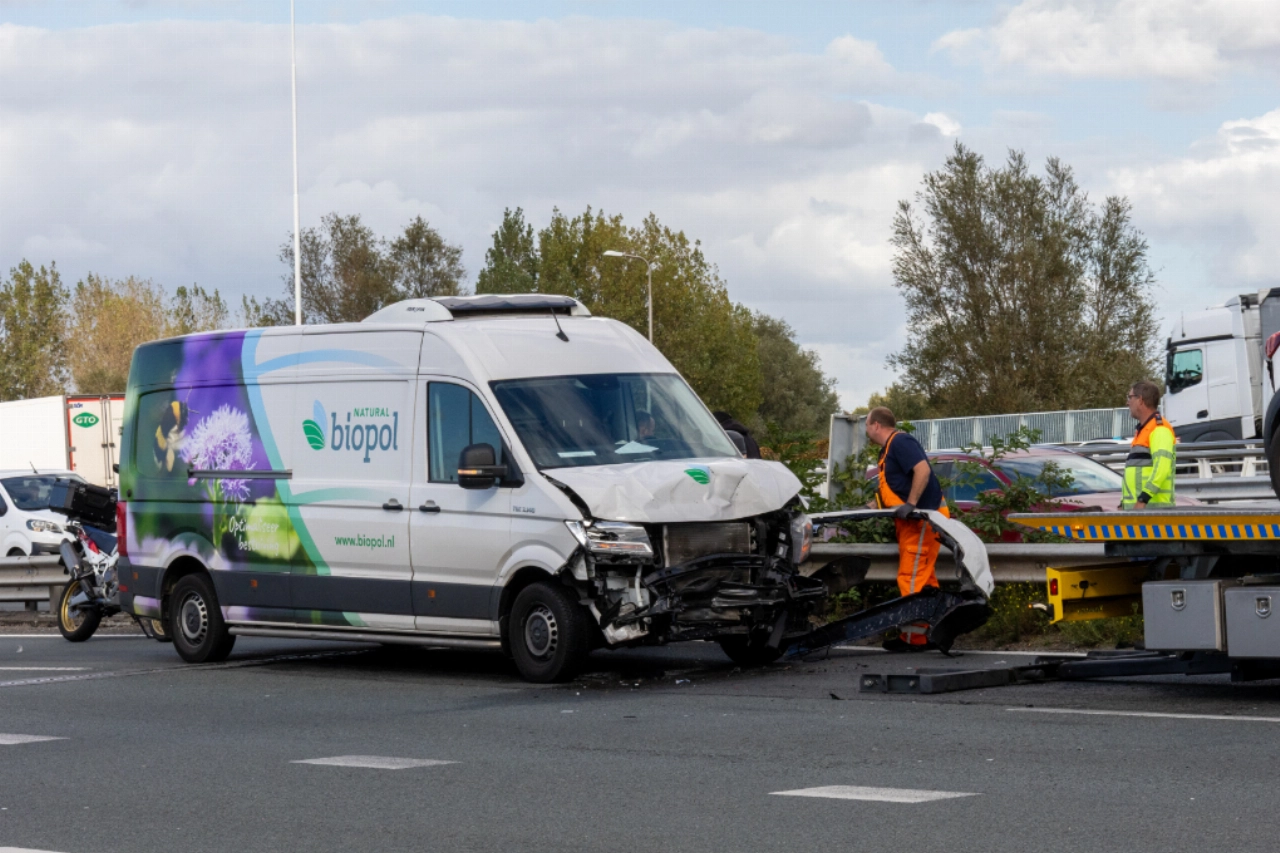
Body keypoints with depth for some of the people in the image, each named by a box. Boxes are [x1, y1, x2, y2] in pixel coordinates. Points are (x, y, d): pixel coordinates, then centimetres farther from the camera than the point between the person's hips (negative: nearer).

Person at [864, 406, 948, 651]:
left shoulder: (900, 442, -12)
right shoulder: (888, 449, 20)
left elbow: (923, 469, -27)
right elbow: (892, 490, 28)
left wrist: (910, 505, -28)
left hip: (922, 519, -11)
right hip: (913, 522, 11)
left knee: (912, 579, -8)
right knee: (923, 579, 12)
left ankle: (914, 637, -6)